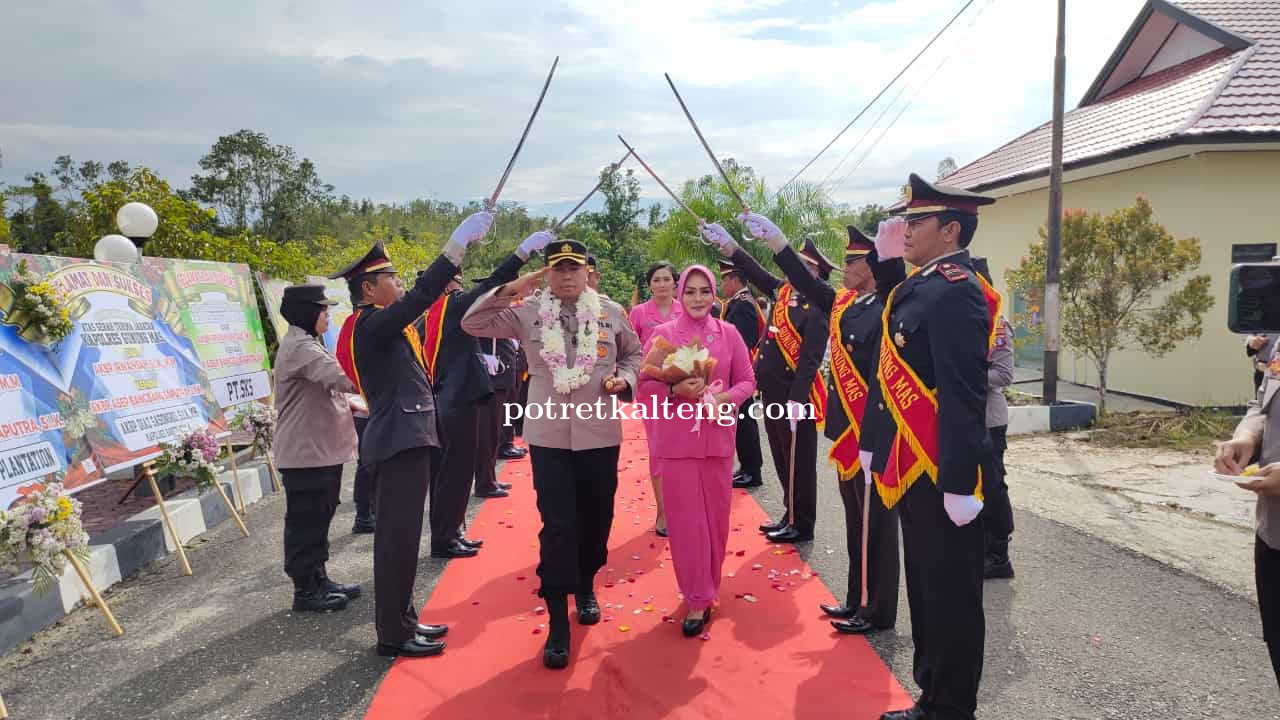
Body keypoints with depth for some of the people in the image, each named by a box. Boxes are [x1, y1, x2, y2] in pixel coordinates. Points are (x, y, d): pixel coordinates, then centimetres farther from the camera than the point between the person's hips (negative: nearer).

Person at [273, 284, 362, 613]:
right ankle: (305, 590, 8)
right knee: (306, 522, -1)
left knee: (319, 520, 16)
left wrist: (353, 405, 9)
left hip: (321, 448, 10)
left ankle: (318, 580, 26)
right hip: (306, 451, -10)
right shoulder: (299, 346, -17)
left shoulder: (306, 344, 18)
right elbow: (342, 377, -29)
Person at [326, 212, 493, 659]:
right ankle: (393, 634, 8)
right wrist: (459, 243, -30)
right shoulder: (370, 324, -17)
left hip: (407, 439, 11)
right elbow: (421, 296, -27)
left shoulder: (386, 325, 15)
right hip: (398, 442, -11)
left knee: (403, 536, 16)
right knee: (397, 538, -2)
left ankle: (402, 620, 27)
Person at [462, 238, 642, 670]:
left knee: (596, 518, 14)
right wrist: (509, 290, -11)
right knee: (557, 525, -3)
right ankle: (558, 623, 7)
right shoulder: (527, 313, -1)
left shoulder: (611, 312, 2)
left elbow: (633, 352, 16)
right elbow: (473, 324, -2)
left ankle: (586, 588, 41)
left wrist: (625, 378, -4)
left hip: (600, 434, 2)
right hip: (549, 436, -1)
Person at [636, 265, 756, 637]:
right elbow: (643, 387, -2)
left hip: (717, 438, 2)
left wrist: (723, 400, -14)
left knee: (716, 516, 12)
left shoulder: (729, 333, 2)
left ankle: (708, 588, 33)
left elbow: (747, 380, 5)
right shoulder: (662, 334, -2)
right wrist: (675, 391, -19)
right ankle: (697, 599, 14)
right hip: (676, 439, -2)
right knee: (686, 519, 2)